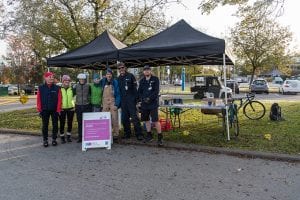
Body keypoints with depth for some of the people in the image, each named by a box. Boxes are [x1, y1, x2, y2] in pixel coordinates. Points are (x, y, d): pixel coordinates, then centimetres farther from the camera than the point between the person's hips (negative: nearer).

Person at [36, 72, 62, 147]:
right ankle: (45, 140, 18)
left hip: (54, 110, 0)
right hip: (45, 110, 0)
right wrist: (39, 110, -3)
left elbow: (59, 99, -3)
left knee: (55, 125, 7)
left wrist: (58, 110, -8)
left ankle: (54, 139, 19)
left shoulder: (57, 88, -1)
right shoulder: (41, 88, 1)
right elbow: (38, 99, 1)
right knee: (45, 125, 7)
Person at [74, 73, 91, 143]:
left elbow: (90, 94, 9)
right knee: (80, 122, 7)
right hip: (78, 106, 1)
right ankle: (80, 137, 16)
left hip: (86, 106, -1)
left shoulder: (88, 86, 1)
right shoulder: (76, 86, 4)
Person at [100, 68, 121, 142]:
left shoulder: (115, 82, -1)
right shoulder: (103, 81, 8)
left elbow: (118, 94, -2)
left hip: (113, 102, -3)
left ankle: (115, 135, 1)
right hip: (105, 103, 3)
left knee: (114, 119, -6)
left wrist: (116, 104, -10)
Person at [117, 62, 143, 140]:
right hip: (123, 101, 5)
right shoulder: (119, 78, 15)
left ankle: (139, 134, -4)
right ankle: (127, 133, 20)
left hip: (131, 100, -5)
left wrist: (136, 98, -11)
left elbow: (135, 88, -3)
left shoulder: (130, 76, 1)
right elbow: (118, 90, 18)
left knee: (134, 117, -8)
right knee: (124, 118, 8)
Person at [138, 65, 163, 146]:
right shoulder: (142, 81, 13)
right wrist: (141, 98, -4)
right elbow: (139, 91, 14)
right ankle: (149, 135, 27)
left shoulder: (155, 79, 0)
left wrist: (149, 98, -17)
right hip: (144, 104, 5)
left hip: (153, 103, -5)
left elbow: (156, 91, -8)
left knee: (155, 120, -10)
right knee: (146, 120, 12)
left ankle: (160, 137, 0)